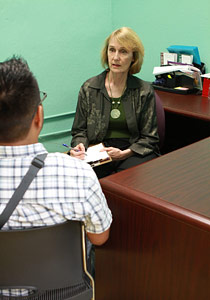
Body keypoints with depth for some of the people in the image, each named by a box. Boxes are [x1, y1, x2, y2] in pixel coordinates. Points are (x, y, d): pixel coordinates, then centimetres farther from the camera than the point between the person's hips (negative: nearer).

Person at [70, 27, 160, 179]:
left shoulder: (144, 91, 4)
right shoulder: (89, 88, 8)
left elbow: (149, 138, 4)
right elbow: (79, 130, 12)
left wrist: (124, 153, -14)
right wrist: (80, 146, -12)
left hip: (134, 153, -1)